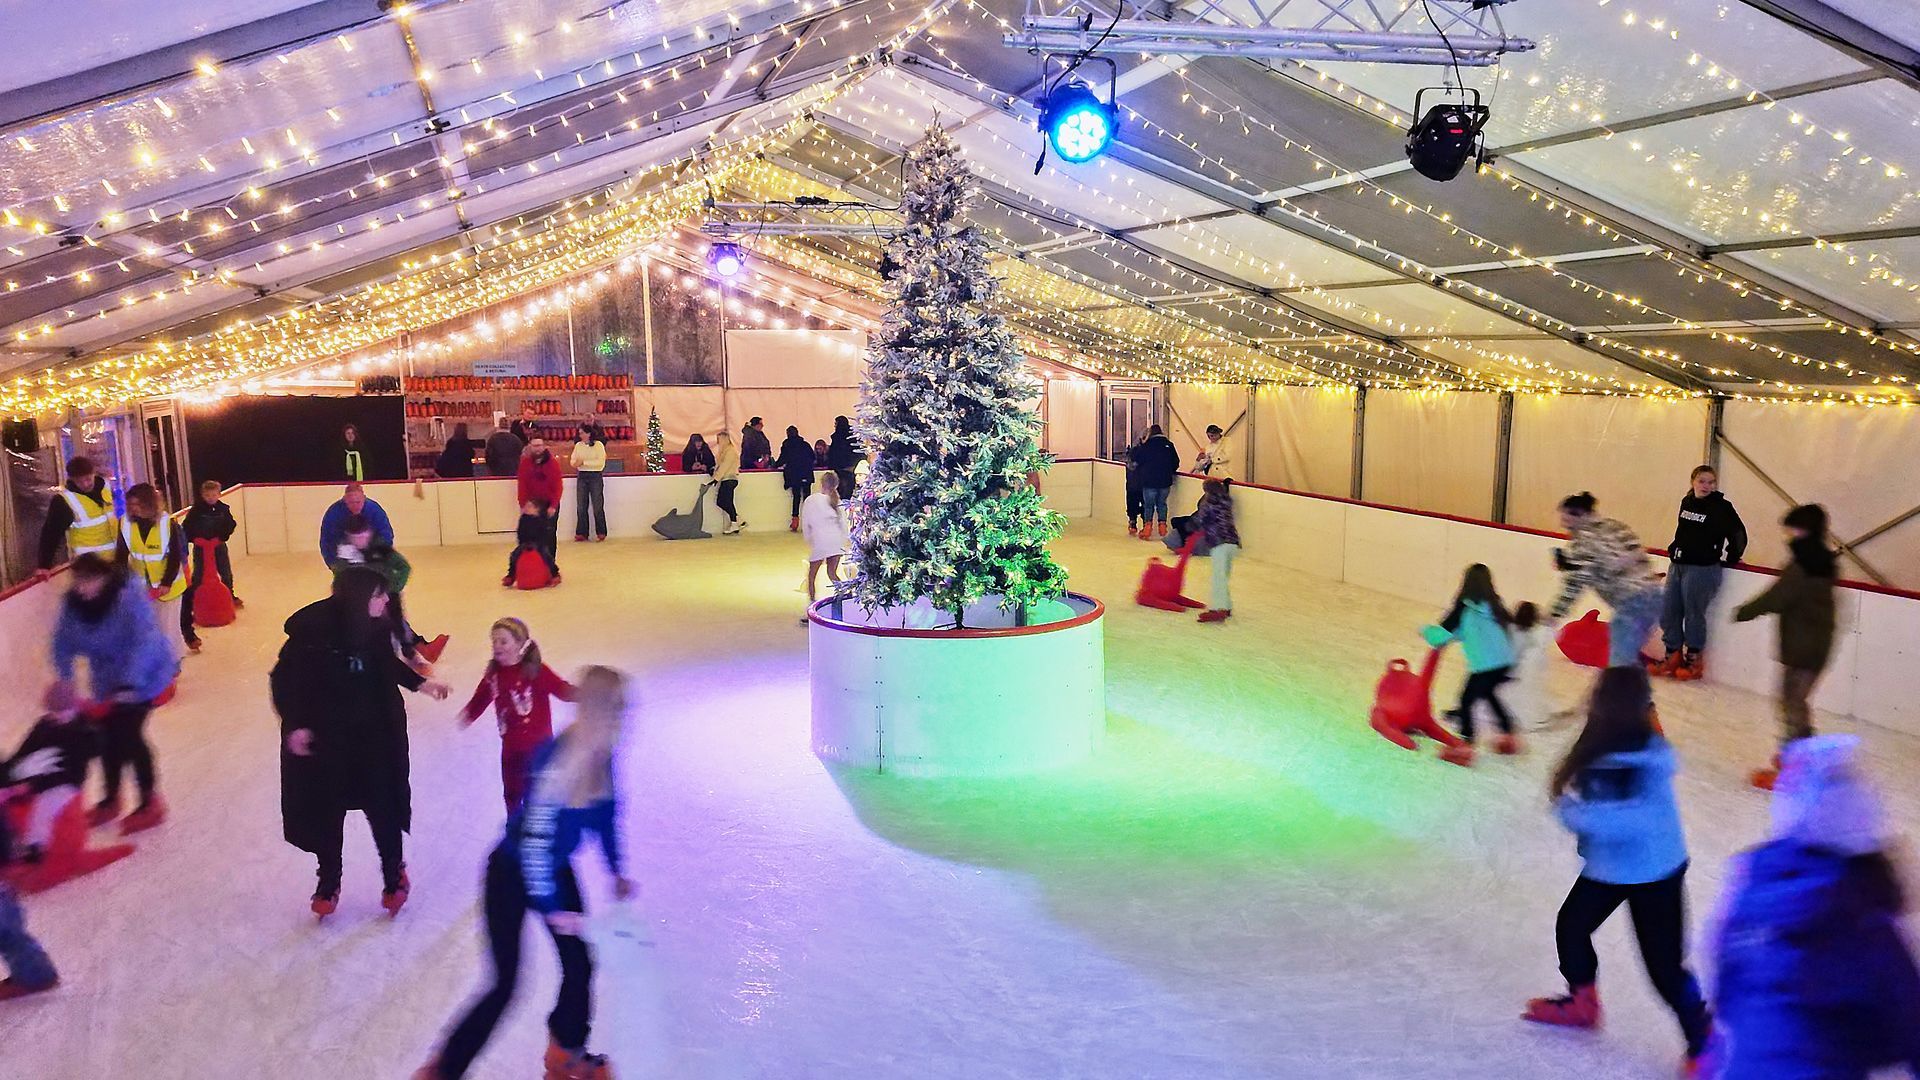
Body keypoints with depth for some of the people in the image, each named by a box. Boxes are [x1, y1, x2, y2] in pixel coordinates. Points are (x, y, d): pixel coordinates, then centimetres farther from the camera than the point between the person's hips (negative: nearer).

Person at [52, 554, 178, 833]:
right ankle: (111, 799, 28)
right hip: (108, 680, 6)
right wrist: (65, 678, -14)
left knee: (129, 733, -8)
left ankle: (151, 802, 6)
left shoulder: (130, 594, -28)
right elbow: (63, 641, -1)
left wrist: (129, 683, -37)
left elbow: (145, 640, -33)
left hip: (143, 675, -6)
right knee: (109, 735, 9)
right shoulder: (73, 601, -9)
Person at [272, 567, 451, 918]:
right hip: (324, 735, -2)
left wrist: (421, 683, 7)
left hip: (374, 731, 2)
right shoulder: (312, 628, -22)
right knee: (327, 809, 11)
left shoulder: (376, 625, -11)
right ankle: (329, 882, 32)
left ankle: (394, 876, 26)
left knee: (383, 804, 6)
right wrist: (295, 725, -14)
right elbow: (284, 677, -12)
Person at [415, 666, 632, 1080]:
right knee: (505, 985, -5)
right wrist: (553, 909, -23)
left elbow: (605, 813, 8)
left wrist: (616, 870, 16)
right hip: (513, 874, -6)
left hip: (556, 871, 7)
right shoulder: (557, 762, -33)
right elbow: (533, 841, -30)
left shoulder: (600, 754, -10)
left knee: (579, 965, 6)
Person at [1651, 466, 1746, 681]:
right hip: (1677, 565, 6)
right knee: (1669, 612, 8)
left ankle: (1694, 660, 12)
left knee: (1693, 614, -1)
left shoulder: (1721, 507, -8)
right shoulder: (1686, 502, 9)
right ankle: (1673, 655, 20)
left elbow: (1738, 534, -6)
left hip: (1702, 569, -6)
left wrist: (1729, 558, 0)